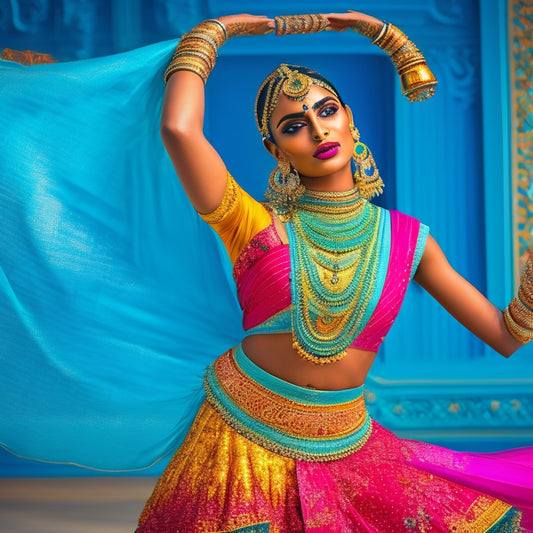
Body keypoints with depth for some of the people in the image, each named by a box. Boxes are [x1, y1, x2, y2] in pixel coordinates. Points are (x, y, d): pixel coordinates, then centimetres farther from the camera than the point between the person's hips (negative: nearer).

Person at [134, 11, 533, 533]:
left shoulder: (405, 239, 1)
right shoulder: (255, 225, -9)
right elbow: (178, 128, -25)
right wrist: (214, 31, -8)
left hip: (343, 449, 3)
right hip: (244, 438, -3)